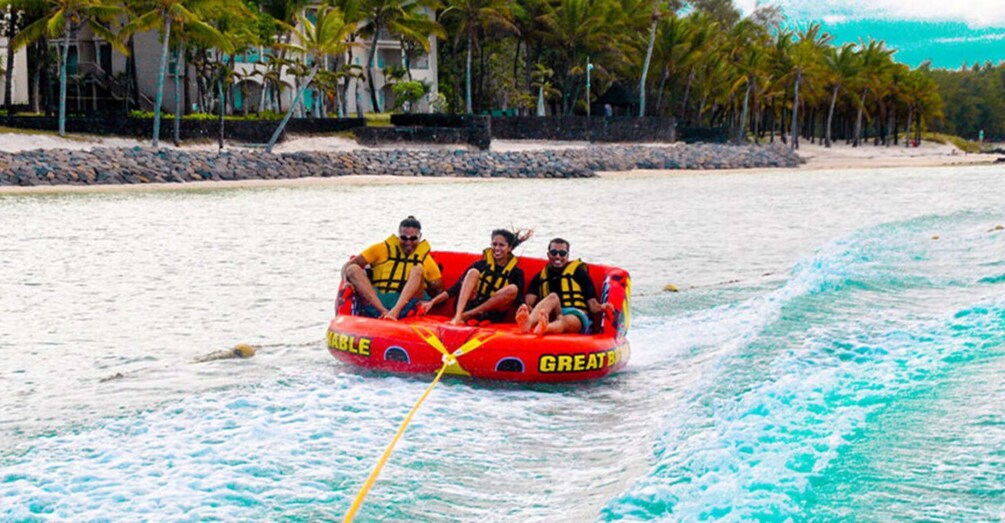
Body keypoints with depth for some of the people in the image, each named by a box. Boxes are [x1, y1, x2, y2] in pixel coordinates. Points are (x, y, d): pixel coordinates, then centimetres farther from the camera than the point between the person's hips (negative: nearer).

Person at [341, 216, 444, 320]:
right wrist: (348, 283, -11)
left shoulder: (426, 259, 17)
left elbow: (438, 289, 11)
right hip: (375, 300, 1)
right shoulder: (384, 249, 13)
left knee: (417, 270, -19)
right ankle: (383, 311, -39)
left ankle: (395, 311, -42)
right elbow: (347, 267, 9)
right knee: (353, 269, -18)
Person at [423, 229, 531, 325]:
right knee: (473, 272, -19)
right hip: (469, 305, 1)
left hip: (492, 316, -1)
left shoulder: (516, 273, 6)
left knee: (513, 289, -24)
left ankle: (466, 315, -26)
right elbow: (456, 288, 2)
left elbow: (520, 301, -1)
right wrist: (432, 302, -8)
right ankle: (458, 316, -42)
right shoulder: (481, 265, 7)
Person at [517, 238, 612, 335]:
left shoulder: (579, 272, 17)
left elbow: (592, 306, 10)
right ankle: (528, 322, -65)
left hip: (577, 317, -1)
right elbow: (528, 303, 8)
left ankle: (544, 328, -76)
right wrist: (526, 308, -17)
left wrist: (601, 307, -14)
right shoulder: (540, 276, 22)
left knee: (568, 320, -37)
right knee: (553, 297, -30)